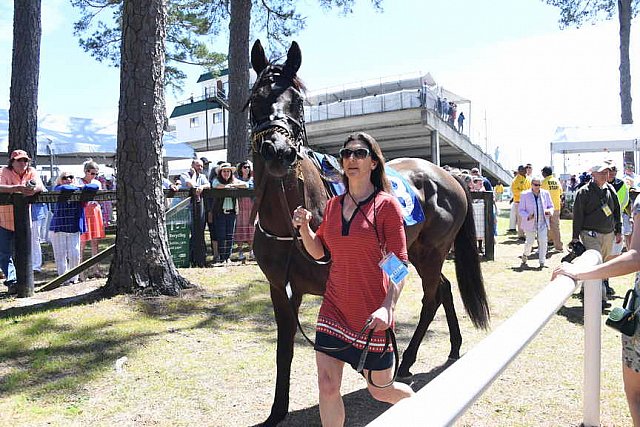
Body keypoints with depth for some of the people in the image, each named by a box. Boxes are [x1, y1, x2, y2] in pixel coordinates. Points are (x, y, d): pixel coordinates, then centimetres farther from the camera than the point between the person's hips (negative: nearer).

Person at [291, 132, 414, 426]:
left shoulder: (386, 205, -10)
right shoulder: (333, 205, 6)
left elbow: (400, 264, -13)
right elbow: (318, 251, 16)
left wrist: (388, 307, -26)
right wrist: (303, 226, -3)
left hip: (371, 315, -4)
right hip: (334, 308, 4)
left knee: (380, 389, 14)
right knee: (327, 385, 2)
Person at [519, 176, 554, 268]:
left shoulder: (545, 193, 4)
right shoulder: (525, 195, -4)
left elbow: (551, 206, 13)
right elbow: (521, 210, -2)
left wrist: (549, 211, -10)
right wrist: (527, 216, -20)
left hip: (543, 222, 2)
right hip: (530, 223, -2)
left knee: (543, 242, -5)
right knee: (529, 242, 6)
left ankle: (542, 262, 7)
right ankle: (525, 255, 37)